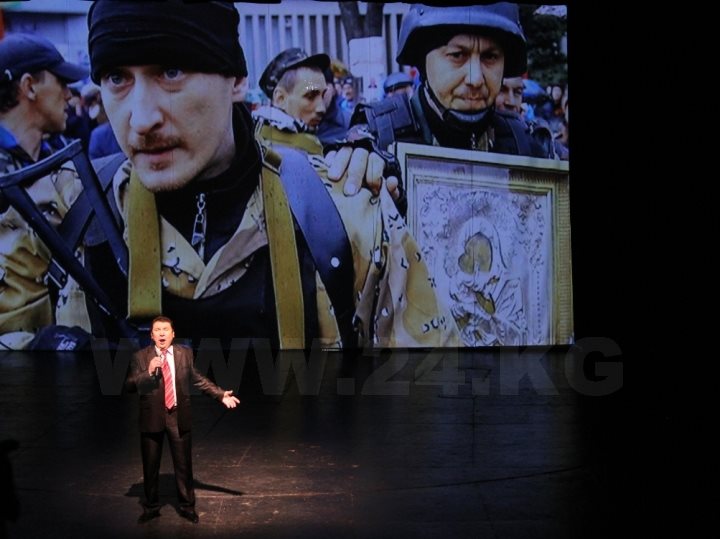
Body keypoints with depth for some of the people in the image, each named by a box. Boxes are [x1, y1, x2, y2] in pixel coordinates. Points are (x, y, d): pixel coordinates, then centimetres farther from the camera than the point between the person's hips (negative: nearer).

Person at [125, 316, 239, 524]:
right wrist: (148, 372, -24)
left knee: (184, 465, 8)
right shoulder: (140, 357, -4)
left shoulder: (185, 353, 2)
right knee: (150, 466, 11)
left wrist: (221, 395, 6)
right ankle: (151, 507, 28)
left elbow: (197, 379, 11)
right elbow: (130, 385, -9)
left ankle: (187, 507, 24)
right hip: (152, 418, -1)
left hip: (179, 417, 1)